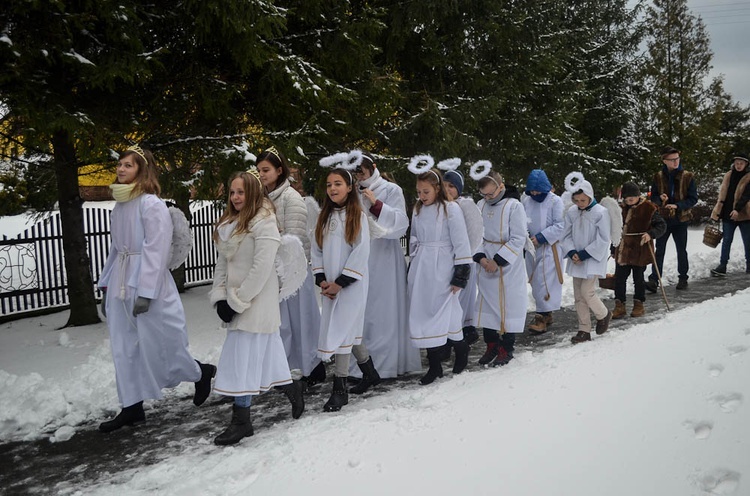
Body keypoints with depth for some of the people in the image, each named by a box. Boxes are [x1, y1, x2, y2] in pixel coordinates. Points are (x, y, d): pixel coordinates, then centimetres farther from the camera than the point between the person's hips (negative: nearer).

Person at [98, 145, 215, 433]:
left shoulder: (151, 204, -13)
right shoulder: (120, 204, 11)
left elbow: (156, 250, -17)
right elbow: (116, 248, 16)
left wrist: (145, 293, -20)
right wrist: (106, 287, 15)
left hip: (149, 285, -8)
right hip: (121, 284, 8)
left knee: (157, 345, 2)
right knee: (125, 349, 10)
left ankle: (201, 373, 27)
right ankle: (132, 408, 20)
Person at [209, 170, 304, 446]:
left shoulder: (263, 223, -13)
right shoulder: (229, 224, 13)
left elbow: (261, 268, -19)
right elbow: (222, 263, 12)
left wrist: (237, 301, -17)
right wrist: (220, 298, 1)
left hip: (257, 302, -7)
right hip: (236, 301, 7)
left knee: (243, 358, -4)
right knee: (265, 352, 14)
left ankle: (241, 421, 6)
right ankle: (292, 390, 33)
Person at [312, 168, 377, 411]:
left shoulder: (358, 216, -5)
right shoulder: (325, 216, 11)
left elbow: (361, 252, -12)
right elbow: (317, 250, 10)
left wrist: (340, 282, -14)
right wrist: (321, 280, -3)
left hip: (351, 283, -5)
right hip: (330, 285, 5)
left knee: (341, 329, -10)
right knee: (349, 328, 12)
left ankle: (340, 388, -4)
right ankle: (369, 368, 34)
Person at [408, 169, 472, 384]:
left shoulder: (451, 208, -8)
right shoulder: (417, 209, 10)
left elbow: (461, 243, -9)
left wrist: (460, 276, -12)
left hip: (442, 270, -6)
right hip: (421, 269, 6)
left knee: (443, 314, -4)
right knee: (423, 315, 4)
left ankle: (461, 348, 25)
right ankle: (434, 365, 13)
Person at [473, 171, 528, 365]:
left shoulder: (514, 206, -11)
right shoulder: (480, 206, 4)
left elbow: (518, 239, -13)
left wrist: (498, 260, -17)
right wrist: (480, 257, -8)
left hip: (508, 267, -5)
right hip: (485, 267, 5)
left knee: (508, 305, 2)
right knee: (487, 303, 11)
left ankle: (506, 349, 16)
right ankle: (491, 345, 25)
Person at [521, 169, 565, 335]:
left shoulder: (555, 201, -9)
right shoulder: (526, 201, 5)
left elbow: (560, 225, -12)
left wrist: (541, 237, -18)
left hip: (549, 248, -6)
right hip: (531, 247, 6)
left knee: (544, 282, -11)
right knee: (536, 282, 11)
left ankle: (542, 318, -5)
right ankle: (546, 314, 24)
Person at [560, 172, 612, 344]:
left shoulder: (601, 212, -13)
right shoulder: (571, 212, 1)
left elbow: (603, 240, -13)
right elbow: (566, 235, 7)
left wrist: (585, 254, -16)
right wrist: (571, 252, -10)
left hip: (593, 259, -5)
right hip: (576, 260, 5)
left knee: (587, 292, -11)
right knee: (578, 296, 7)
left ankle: (603, 315, 20)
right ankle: (584, 330, 17)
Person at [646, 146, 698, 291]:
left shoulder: (687, 177, -4)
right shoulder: (658, 177, 0)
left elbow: (693, 199, -4)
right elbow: (653, 197, 6)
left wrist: (677, 205, -19)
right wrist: (660, 199, -17)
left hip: (680, 219, 0)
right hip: (663, 219, 0)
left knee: (681, 251, 11)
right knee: (659, 251, -3)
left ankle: (683, 278, 25)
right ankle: (654, 280, -5)